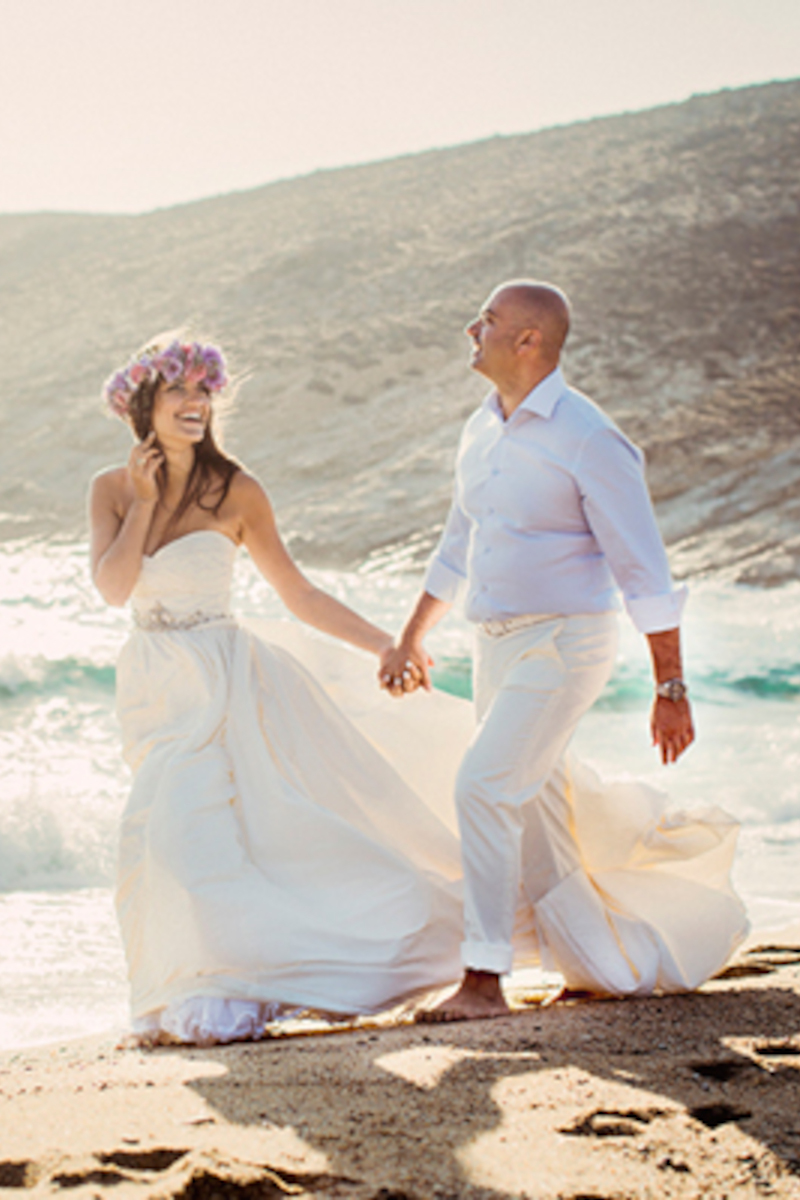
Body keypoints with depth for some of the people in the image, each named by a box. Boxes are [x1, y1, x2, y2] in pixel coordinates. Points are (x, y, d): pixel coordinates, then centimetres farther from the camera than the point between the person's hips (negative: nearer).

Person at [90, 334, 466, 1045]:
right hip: (153, 689, 4)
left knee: (180, 831, -14)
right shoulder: (113, 490, 3)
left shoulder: (234, 492, -5)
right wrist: (143, 501, -13)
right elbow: (113, 587, -10)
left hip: (222, 679, -4)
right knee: (198, 835, 10)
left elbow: (297, 593, 0)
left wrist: (384, 645, -4)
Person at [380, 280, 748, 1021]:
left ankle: (484, 981, -16)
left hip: (564, 645, -8)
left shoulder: (587, 440, -14)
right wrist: (411, 639, 27)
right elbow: (458, 546, 24)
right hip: (496, 647, 8)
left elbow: (644, 572, -13)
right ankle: (611, 965, 25)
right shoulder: (482, 431, 10)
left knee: (484, 786, -20)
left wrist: (671, 689, -14)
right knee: (533, 827, 10)